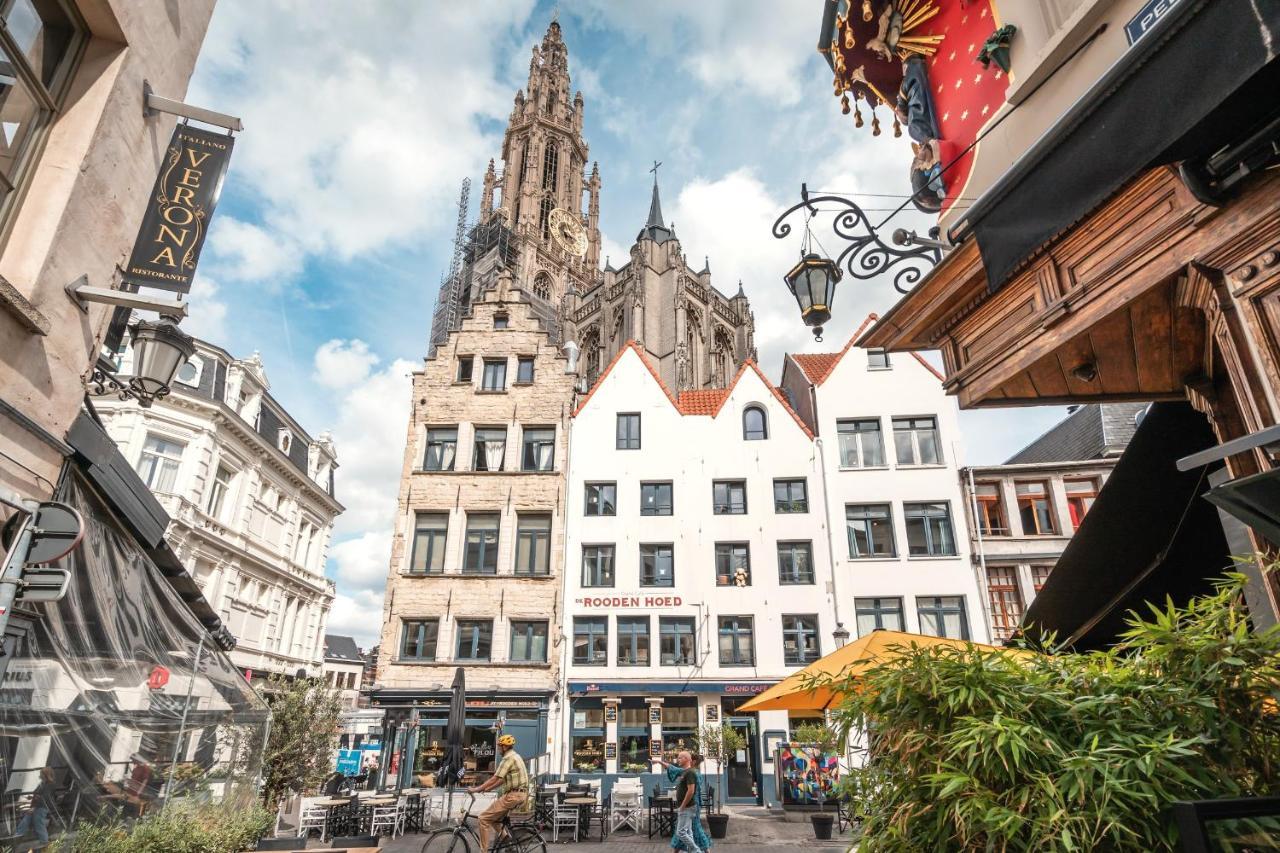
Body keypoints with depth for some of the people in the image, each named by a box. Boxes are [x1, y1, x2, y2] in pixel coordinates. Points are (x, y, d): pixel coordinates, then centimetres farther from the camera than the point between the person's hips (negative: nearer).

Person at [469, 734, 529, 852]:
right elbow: (502, 779, 22)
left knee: (484, 818, -3)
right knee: (495, 817, 23)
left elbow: (494, 779, -16)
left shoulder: (508, 758, -12)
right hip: (521, 794, 10)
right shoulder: (515, 756, 19)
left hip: (513, 795, -10)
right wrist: (486, 788, 20)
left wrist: (476, 789, -8)